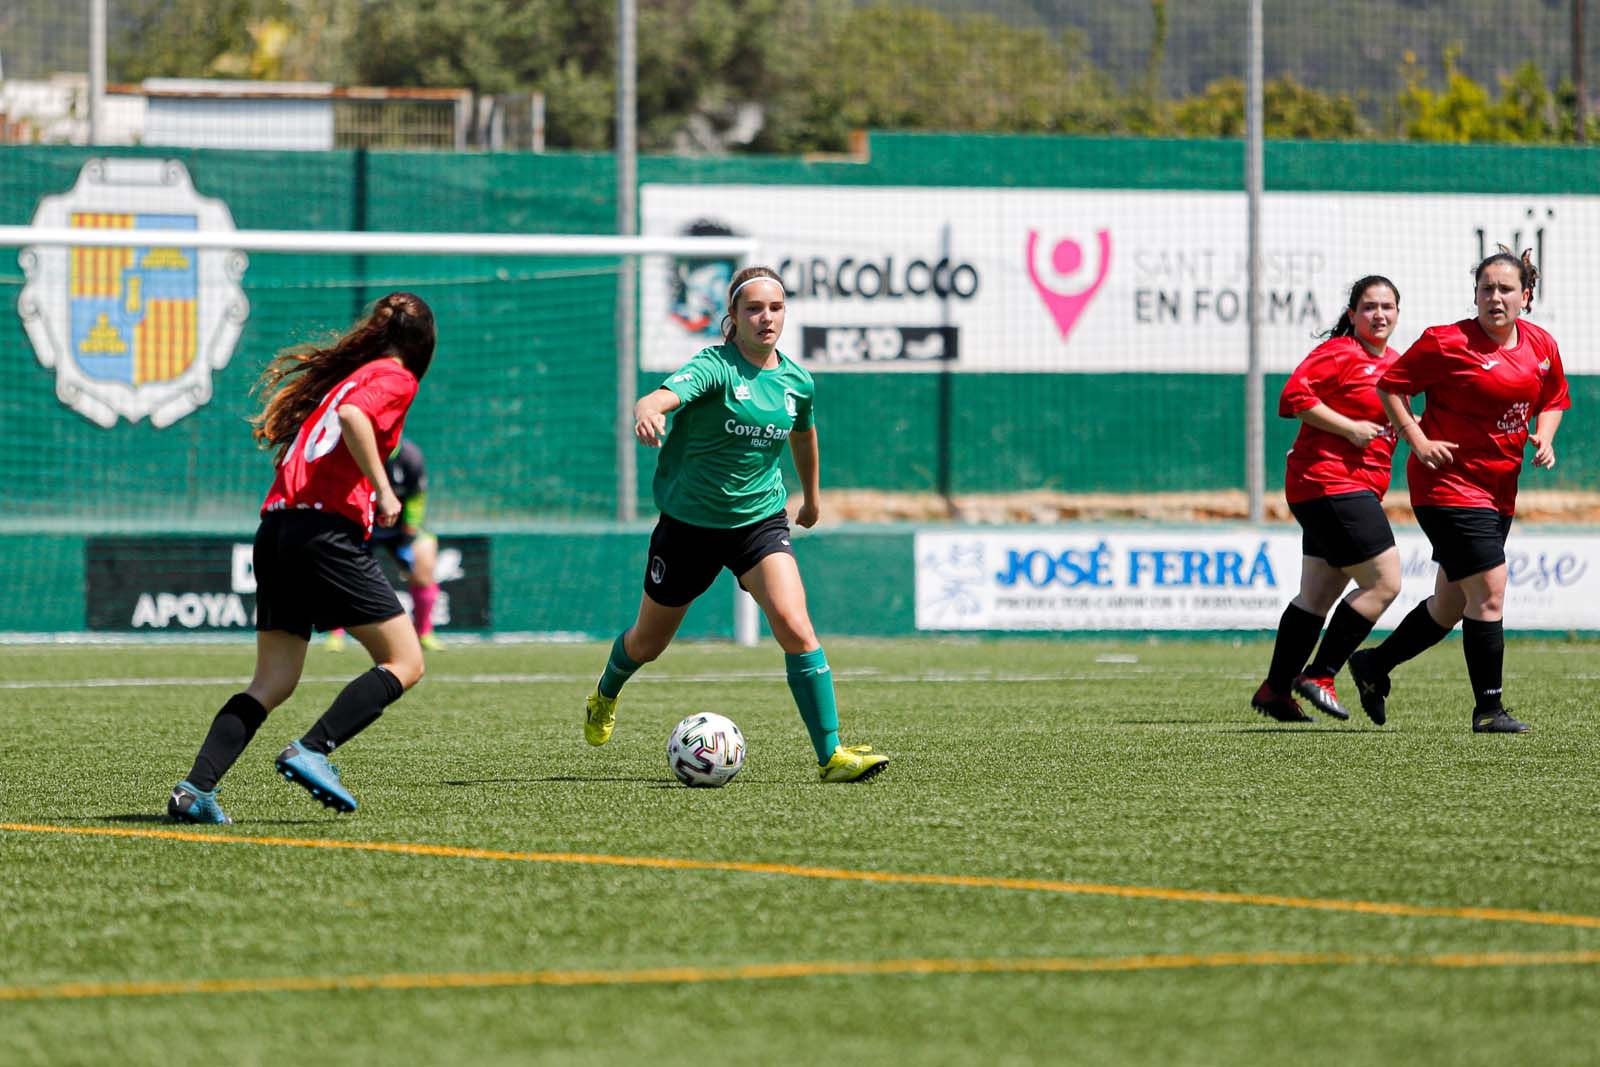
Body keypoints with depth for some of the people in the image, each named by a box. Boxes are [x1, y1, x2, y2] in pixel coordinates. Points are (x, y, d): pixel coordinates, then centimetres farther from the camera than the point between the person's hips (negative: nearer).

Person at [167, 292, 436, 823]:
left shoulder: (346, 373, 25)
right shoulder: (396, 378, 1)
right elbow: (353, 416, -18)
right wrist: (382, 490, -13)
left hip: (276, 526, 8)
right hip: (329, 530, -8)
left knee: (272, 682, 8)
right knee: (404, 662, -1)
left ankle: (196, 787, -7)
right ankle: (312, 750, -15)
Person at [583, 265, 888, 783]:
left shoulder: (796, 381, -1)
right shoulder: (715, 367, -18)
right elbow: (661, 397, -38)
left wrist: (812, 495, 34)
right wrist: (647, 412, -62)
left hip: (760, 520, 2)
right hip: (689, 522, -2)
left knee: (796, 628, -21)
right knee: (648, 642, 16)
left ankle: (830, 754, -19)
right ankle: (606, 695, 51)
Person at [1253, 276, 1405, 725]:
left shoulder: (1395, 361, 17)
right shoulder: (1339, 353, -10)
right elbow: (1293, 397, -19)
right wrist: (1349, 427, -20)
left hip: (1358, 490, 10)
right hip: (1330, 483, -10)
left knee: (1318, 595, 12)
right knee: (1384, 582, -13)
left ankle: (1275, 689, 18)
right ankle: (1318, 676, -7)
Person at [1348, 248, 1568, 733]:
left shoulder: (1541, 346, 5)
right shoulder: (1447, 343, -13)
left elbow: (1553, 399, 21)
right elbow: (1389, 385, -6)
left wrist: (1544, 437, 1)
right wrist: (1419, 442, -15)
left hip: (1499, 489, 7)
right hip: (1449, 482, -7)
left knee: (1451, 605, 15)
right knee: (1489, 590, -14)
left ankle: (1374, 665, 35)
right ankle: (1488, 708, -5)